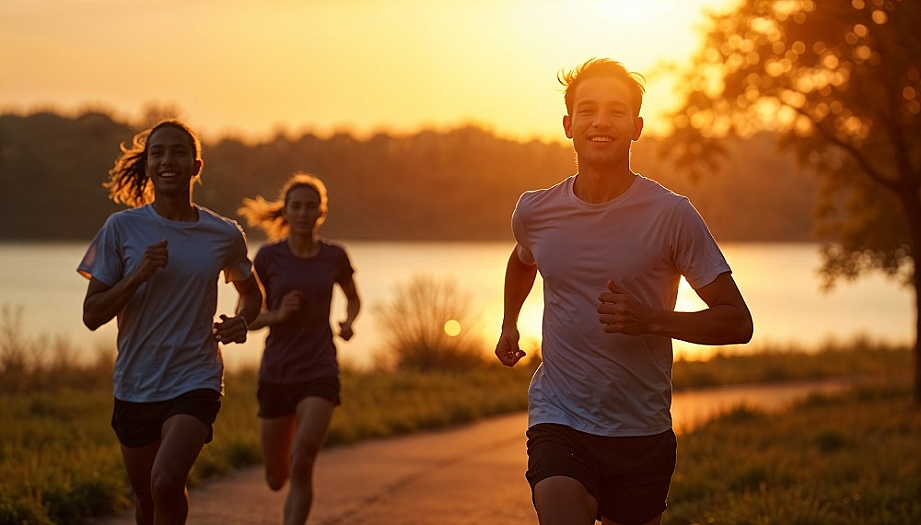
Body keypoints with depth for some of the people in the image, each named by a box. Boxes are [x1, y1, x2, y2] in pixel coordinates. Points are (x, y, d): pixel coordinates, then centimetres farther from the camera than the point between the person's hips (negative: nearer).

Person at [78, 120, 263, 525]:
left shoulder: (225, 235, -2)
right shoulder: (122, 228, -5)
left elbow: (250, 291, 19)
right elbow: (92, 316, -4)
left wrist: (241, 321, -3)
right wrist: (138, 274, -20)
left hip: (196, 381, -2)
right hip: (135, 385, 2)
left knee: (166, 482, -25)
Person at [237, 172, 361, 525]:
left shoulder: (335, 257, 0)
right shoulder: (268, 257, -4)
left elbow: (353, 298, 20)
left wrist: (348, 321, -2)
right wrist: (277, 315, -18)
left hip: (320, 374, -1)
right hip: (275, 376, 1)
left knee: (301, 467, -21)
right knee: (276, 479, 12)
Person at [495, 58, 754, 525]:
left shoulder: (671, 216, -7)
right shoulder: (535, 212, 2)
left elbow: (737, 322, -7)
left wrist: (650, 320, -19)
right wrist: (509, 323, 20)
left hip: (641, 434, 0)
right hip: (557, 423, 0)